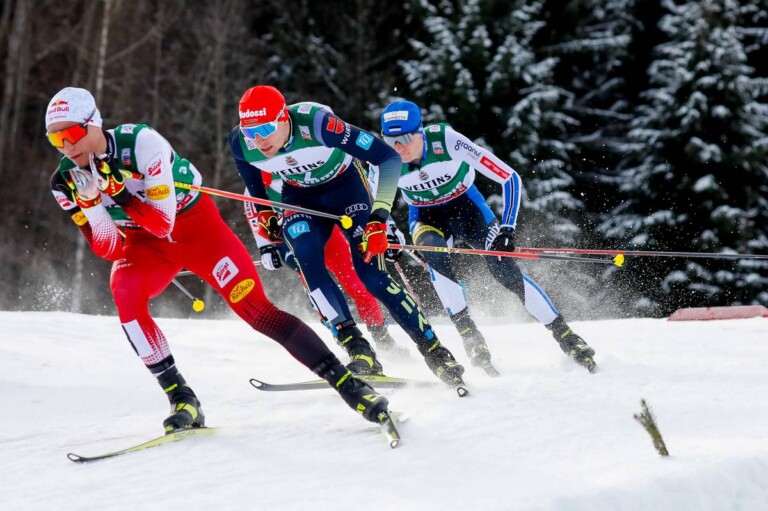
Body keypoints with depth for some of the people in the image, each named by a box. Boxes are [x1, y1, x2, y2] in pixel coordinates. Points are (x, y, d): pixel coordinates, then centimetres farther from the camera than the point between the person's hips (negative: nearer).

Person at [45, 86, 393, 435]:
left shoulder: (139, 143, -27)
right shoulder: (67, 183, -13)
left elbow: (164, 224, -28)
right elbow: (110, 251, -17)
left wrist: (115, 188, -39)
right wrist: (89, 202, -32)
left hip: (197, 226, -3)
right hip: (145, 244, 4)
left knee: (255, 308, -15)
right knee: (124, 292, -28)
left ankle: (347, 382, -7)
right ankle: (181, 399, -21)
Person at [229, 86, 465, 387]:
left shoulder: (317, 123, -37)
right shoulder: (240, 143, -23)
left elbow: (388, 157, -34)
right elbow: (254, 186, 4)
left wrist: (379, 218, -37)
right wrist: (266, 220, 1)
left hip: (345, 184, -3)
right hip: (300, 197, 4)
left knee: (369, 271, -16)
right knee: (307, 261, -24)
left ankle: (434, 352, -5)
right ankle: (359, 351, -20)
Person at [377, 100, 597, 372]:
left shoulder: (447, 141, -32)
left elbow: (510, 178, -28)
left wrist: (507, 228, -32)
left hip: (465, 206, -2)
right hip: (426, 217, 2)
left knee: (504, 269, -17)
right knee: (433, 251, -32)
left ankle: (566, 337, -5)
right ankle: (470, 336, -25)